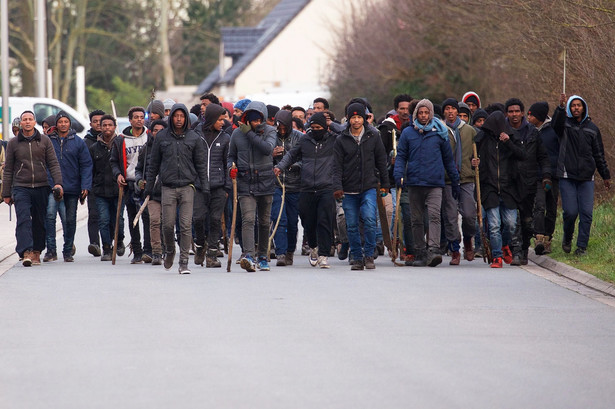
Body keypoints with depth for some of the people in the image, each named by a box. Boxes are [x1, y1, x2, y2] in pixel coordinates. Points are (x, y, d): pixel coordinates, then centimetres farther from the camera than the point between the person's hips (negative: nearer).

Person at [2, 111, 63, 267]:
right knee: (23, 220, -15)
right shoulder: (13, 143, 6)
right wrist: (6, 193, 7)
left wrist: (58, 182, -9)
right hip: (21, 188, -1)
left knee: (40, 222, 7)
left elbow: (53, 164, 5)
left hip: (41, 188, 1)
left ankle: (36, 252, 19)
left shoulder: (44, 140, 7)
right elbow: (8, 170, 9)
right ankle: (26, 252, -25)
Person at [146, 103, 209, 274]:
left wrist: (205, 186, 1)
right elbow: (153, 164, 12)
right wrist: (149, 186, 11)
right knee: (168, 224, 0)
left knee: (186, 225, -7)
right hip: (168, 187, 1)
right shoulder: (162, 137, 6)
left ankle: (184, 262, -3)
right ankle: (170, 250, 29)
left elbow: (201, 164, 8)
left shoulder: (194, 138, 5)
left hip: (187, 186, -1)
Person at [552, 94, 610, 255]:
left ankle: (582, 246, 2)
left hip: (586, 178, 2)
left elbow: (599, 154, 17)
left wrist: (606, 175, 19)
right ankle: (567, 238, 18)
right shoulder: (565, 124, 4)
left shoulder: (592, 128, 12)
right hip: (567, 177, -2)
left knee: (586, 213, -6)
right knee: (570, 212, -8)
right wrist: (561, 107, -40)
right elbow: (556, 123, -22)